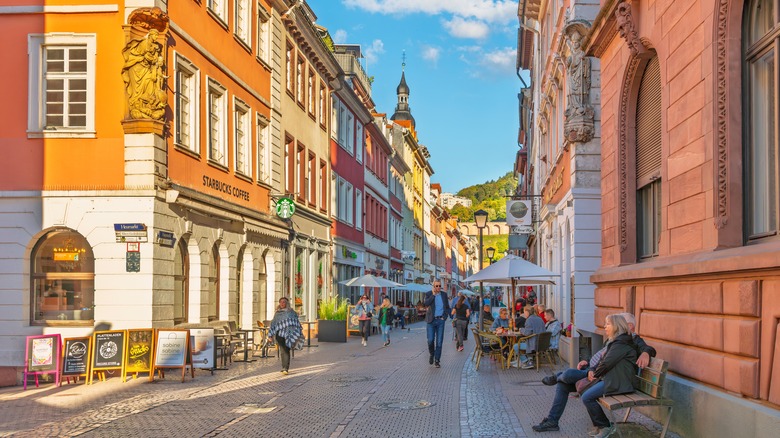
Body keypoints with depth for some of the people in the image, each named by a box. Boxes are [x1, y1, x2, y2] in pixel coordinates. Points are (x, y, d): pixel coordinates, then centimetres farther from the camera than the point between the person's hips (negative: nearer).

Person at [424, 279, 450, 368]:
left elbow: (447, 307, 14)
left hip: (440, 320, 2)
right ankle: (431, 354, 25)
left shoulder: (444, 294, 7)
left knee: (439, 341, 0)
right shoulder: (429, 294, 0)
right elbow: (426, 304, -19)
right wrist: (433, 294, -16)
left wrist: (445, 316, 0)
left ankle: (437, 361, 7)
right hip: (431, 320, -2)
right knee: (430, 340, -4)